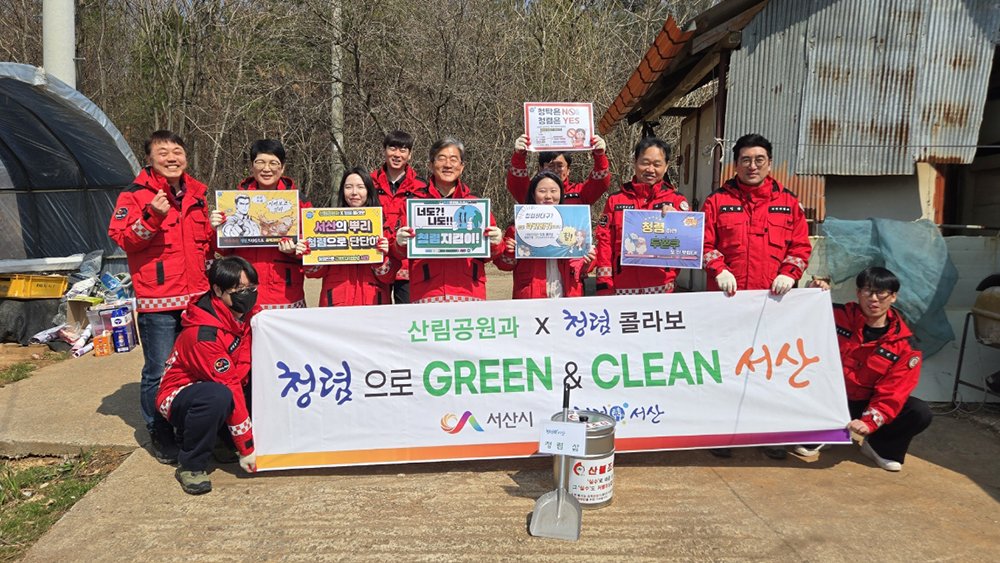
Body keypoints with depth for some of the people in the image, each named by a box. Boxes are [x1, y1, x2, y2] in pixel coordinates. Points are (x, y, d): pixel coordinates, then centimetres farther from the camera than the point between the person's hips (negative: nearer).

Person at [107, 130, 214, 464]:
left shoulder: (197, 194, 15)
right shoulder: (135, 195, -2)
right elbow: (120, 237, -11)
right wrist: (152, 217, -24)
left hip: (197, 297, 6)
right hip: (158, 300, -5)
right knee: (159, 372, -1)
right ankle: (161, 438, 14)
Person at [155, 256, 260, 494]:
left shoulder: (250, 314, -8)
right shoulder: (204, 333, -29)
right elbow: (229, 386, -29)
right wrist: (247, 448, -26)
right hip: (178, 396, -7)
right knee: (218, 396, -38)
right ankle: (190, 466, -15)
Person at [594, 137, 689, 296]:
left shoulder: (677, 201, 8)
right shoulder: (615, 201, 9)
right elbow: (604, 243, 5)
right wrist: (604, 286, -2)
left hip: (662, 288, 0)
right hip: (622, 288, 0)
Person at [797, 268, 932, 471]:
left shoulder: (903, 344, -9)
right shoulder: (837, 316, -11)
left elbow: (892, 392, -16)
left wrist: (869, 422, -30)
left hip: (867, 404, 1)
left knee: (920, 413, -21)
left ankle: (879, 447, 8)